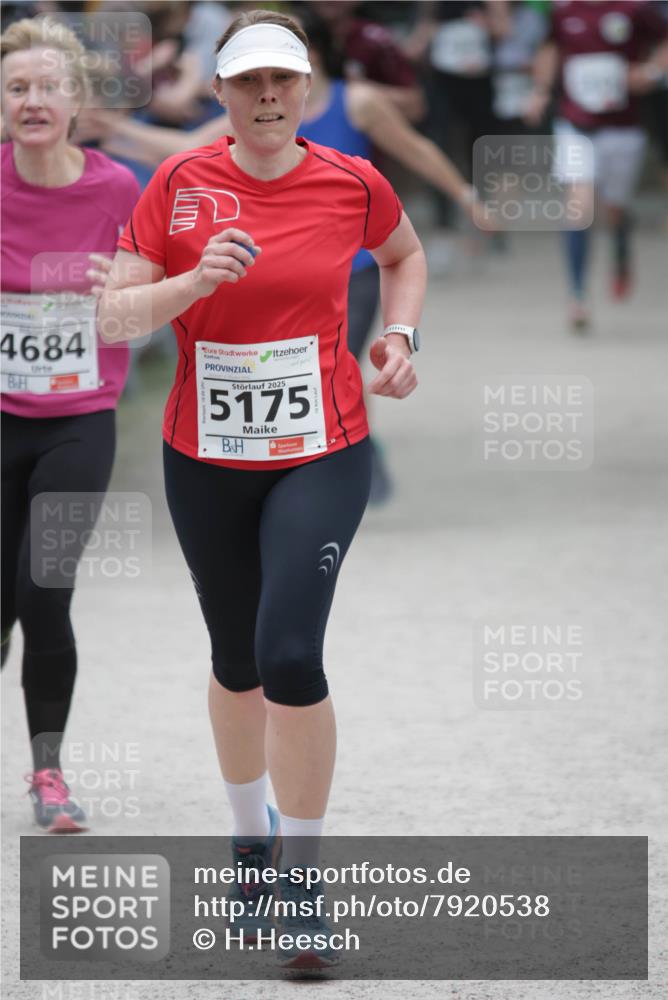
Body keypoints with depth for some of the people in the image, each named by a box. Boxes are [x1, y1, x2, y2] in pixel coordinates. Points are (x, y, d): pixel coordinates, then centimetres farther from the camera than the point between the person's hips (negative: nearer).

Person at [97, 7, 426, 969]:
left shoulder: (353, 183, -4)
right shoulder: (179, 185, -5)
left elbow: (403, 254, 18)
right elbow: (115, 311, -7)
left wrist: (399, 335, 2)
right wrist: (194, 282, -24)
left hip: (323, 456, -2)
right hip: (205, 458, 2)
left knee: (290, 652, -17)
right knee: (236, 658, 14)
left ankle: (302, 879, -4)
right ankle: (252, 834, 39)